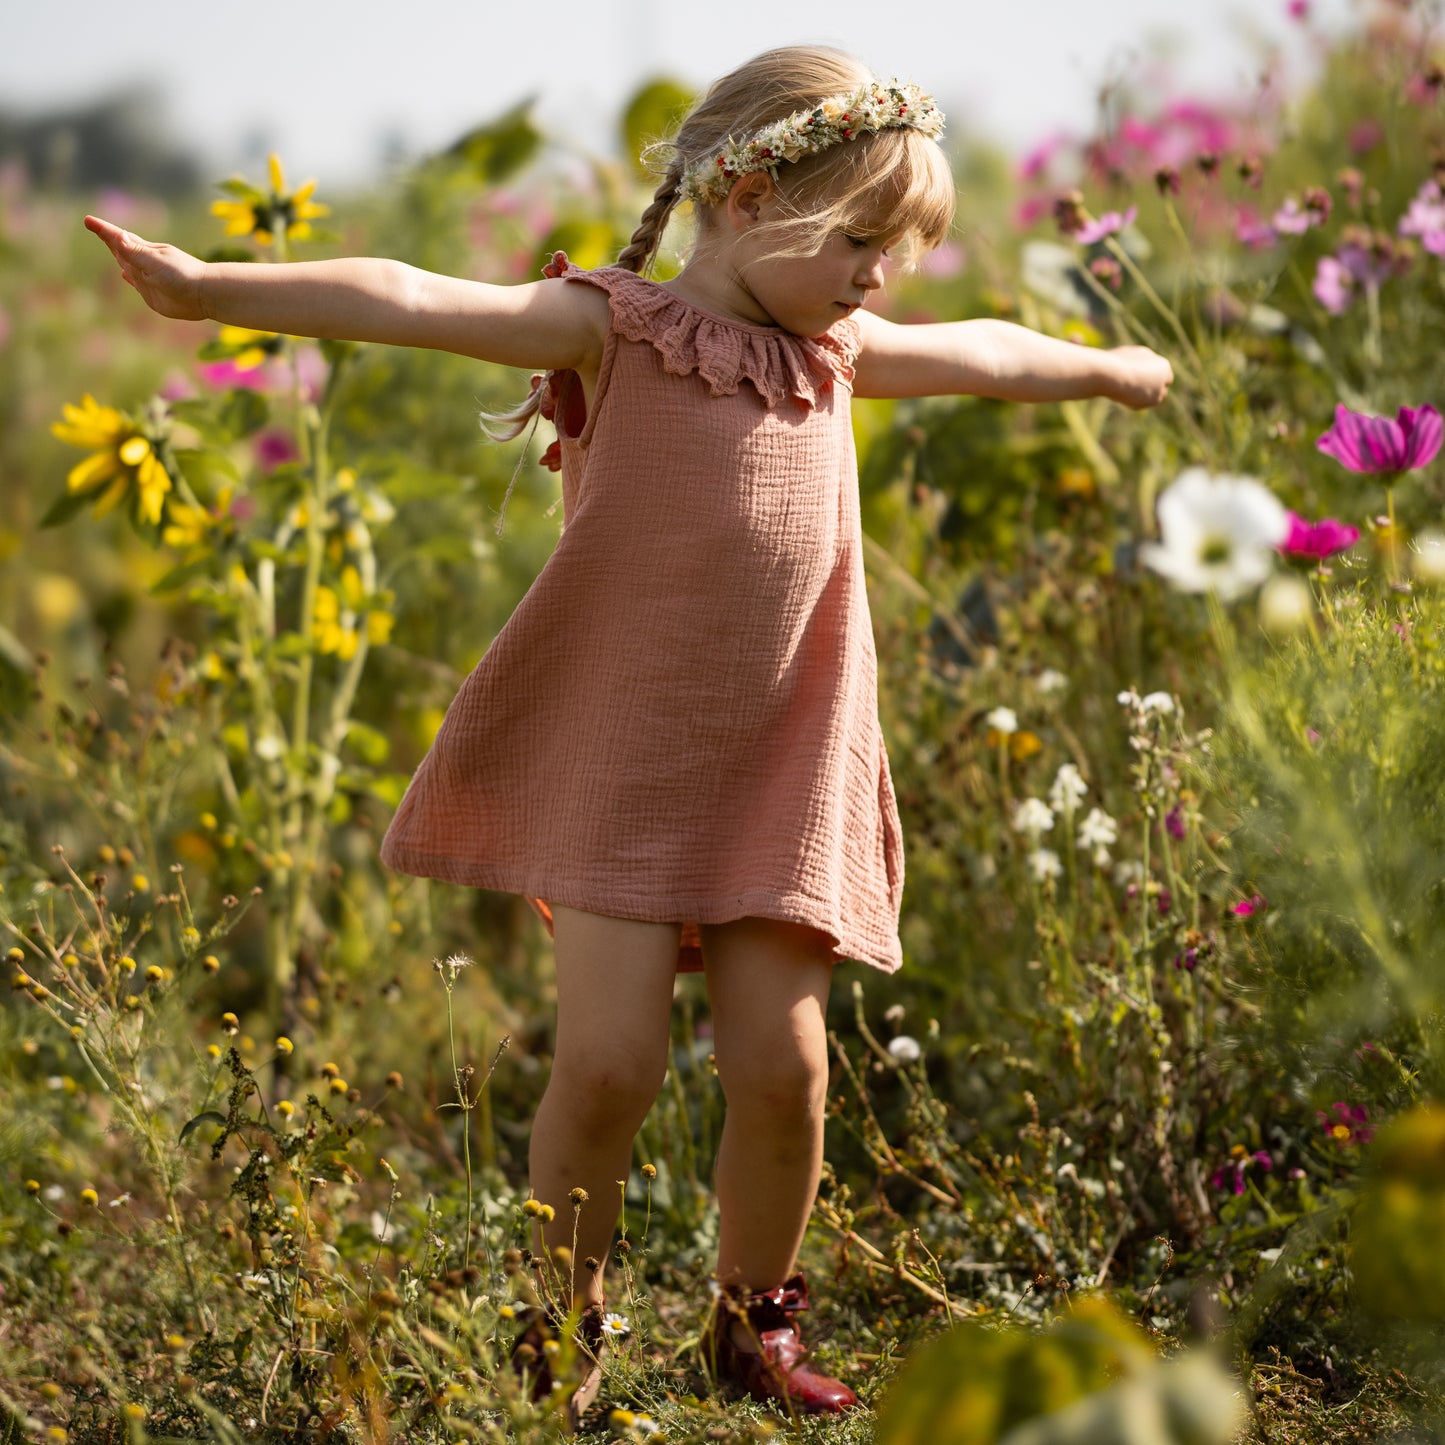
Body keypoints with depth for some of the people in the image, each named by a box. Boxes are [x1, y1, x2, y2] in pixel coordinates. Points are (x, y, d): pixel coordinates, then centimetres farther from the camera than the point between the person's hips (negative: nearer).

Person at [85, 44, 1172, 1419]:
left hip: (778, 770, 5)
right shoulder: (618, 329, -8)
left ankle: (756, 1319, 22)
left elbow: (986, 354, 31)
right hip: (620, 758, -5)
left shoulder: (837, 354, 11)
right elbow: (415, 302, -21)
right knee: (608, 1060, -10)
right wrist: (213, 285, -32)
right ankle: (564, 1331, 13)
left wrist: (1107, 366, 45)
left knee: (781, 1059, -1)